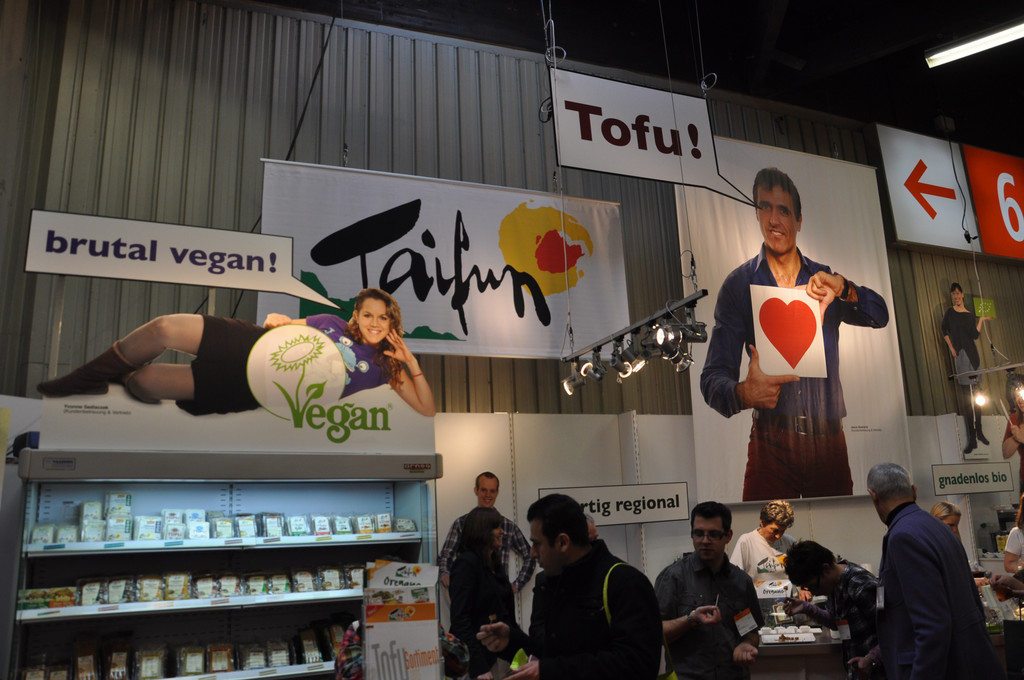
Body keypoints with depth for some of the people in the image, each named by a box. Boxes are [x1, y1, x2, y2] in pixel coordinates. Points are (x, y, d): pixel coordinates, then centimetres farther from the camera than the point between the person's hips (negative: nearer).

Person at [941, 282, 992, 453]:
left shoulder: (970, 315, 12)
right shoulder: (949, 312, 6)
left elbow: (975, 335, 3)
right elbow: (945, 331, -1)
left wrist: (981, 320, -2)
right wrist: (951, 348, -10)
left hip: (972, 353, 3)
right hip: (960, 354, -3)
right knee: (965, 397, -6)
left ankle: (979, 432, 15)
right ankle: (972, 438, -5)